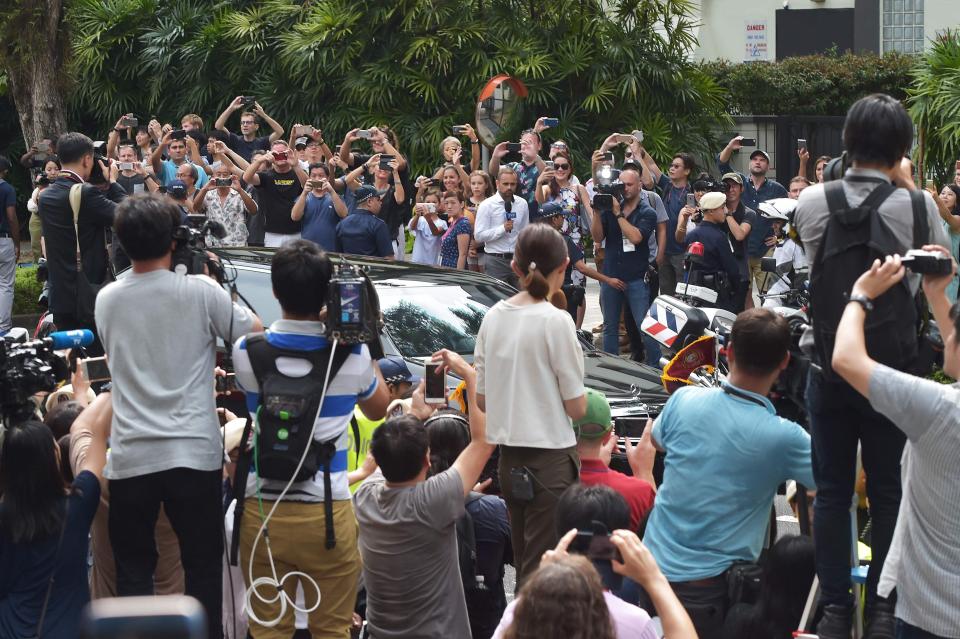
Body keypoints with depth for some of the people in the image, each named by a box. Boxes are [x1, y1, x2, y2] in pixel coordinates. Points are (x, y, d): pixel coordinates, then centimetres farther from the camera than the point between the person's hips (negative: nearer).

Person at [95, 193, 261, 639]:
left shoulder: (107, 300, 5)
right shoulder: (201, 292, -6)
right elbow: (257, 334, 3)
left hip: (130, 456, 2)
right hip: (194, 452, -2)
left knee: (133, 571, 10)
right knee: (203, 568, 8)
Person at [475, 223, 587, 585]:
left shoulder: (493, 317, 2)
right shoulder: (556, 321, -14)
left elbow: (482, 399, 8)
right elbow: (577, 408, -11)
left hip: (509, 456, 6)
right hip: (552, 457, -6)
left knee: (524, 563, 18)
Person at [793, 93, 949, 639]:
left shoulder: (813, 201, -7)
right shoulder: (918, 206, -13)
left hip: (829, 364, 1)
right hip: (894, 366, -1)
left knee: (832, 489, 9)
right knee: (889, 491, 10)